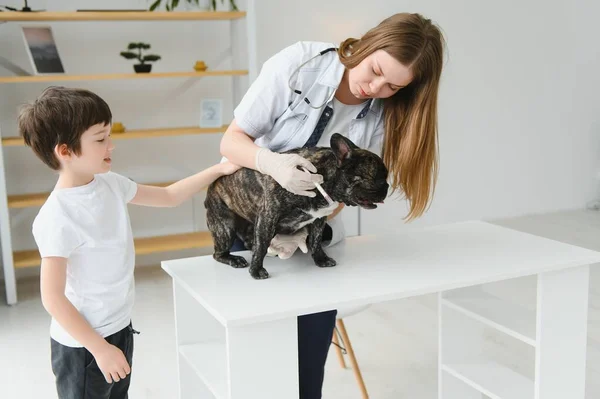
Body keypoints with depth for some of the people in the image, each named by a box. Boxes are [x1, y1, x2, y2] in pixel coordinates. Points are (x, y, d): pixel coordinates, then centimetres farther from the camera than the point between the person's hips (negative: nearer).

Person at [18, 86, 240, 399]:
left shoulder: (110, 184, -3)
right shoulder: (57, 219, -25)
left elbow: (169, 196, 11)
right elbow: (53, 298, -21)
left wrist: (217, 171, 3)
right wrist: (100, 348, -18)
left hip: (120, 326, 7)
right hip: (83, 346, -7)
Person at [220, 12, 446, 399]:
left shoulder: (385, 113, -12)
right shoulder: (298, 63, -22)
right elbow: (232, 140, -17)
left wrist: (304, 231, -28)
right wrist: (273, 162, -38)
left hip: (315, 237, 2)